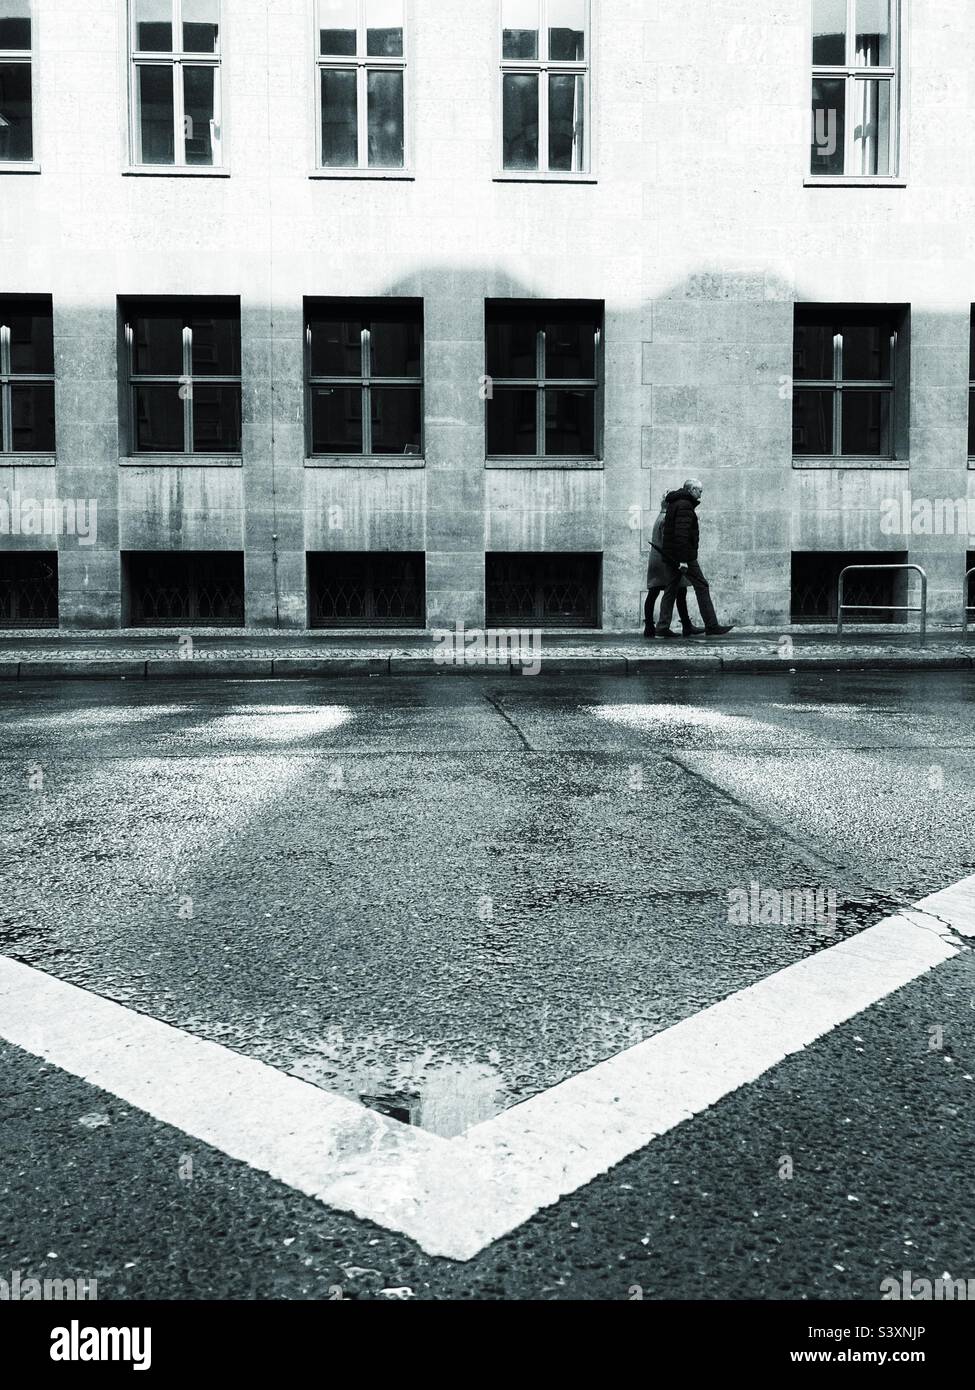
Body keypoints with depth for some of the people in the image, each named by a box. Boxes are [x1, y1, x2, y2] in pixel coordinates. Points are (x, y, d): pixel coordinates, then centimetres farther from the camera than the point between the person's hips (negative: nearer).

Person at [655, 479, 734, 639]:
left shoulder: (674, 503, 18)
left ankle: (662, 627, 5)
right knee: (702, 587, -4)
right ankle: (711, 626, -4)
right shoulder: (685, 506, -14)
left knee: (671, 590, 8)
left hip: (672, 554, 10)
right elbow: (682, 534, -23)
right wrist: (683, 559, -25)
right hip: (684, 555, -10)